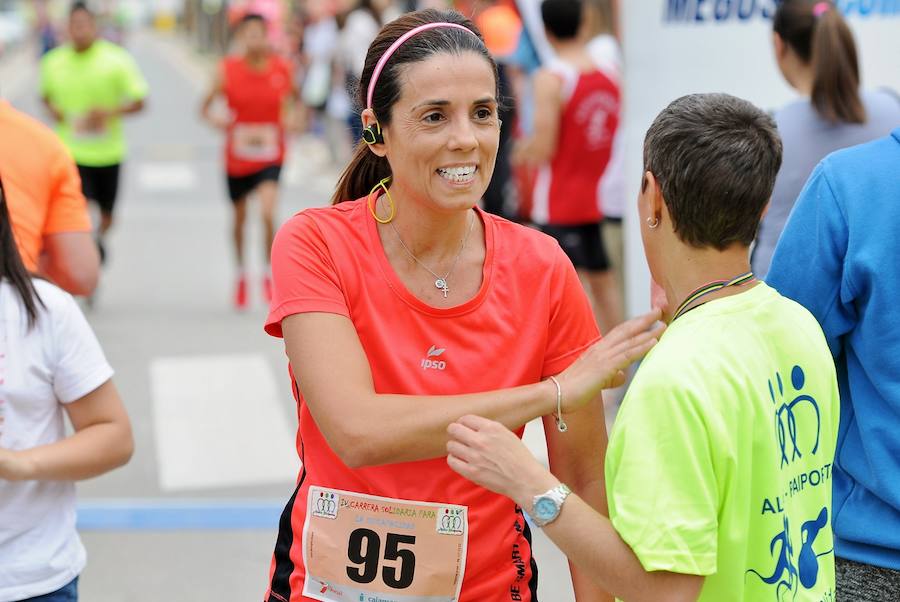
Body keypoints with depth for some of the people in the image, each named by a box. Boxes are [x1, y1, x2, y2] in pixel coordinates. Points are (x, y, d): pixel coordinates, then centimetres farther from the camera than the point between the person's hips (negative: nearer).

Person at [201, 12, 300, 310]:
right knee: (240, 217, 16)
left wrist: (290, 120, -6)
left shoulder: (282, 69, -5)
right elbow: (205, 108, 1)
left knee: (268, 212, -22)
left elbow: (294, 98, 14)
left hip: (270, 156, -1)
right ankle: (241, 273, 40)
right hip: (237, 157, 1)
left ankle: (269, 274, -1)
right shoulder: (227, 70, -7)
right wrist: (219, 121, -18)